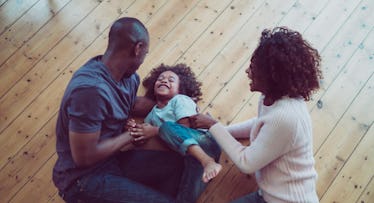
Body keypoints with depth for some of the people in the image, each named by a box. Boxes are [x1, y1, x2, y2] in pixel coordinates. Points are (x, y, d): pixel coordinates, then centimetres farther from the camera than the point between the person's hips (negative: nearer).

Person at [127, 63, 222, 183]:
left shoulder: (180, 100, 5)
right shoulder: (152, 114, 20)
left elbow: (184, 127, -9)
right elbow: (143, 138, 11)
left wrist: (156, 131, -11)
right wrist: (134, 129, -8)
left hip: (203, 141, -4)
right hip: (186, 152, 4)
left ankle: (207, 161, -44)